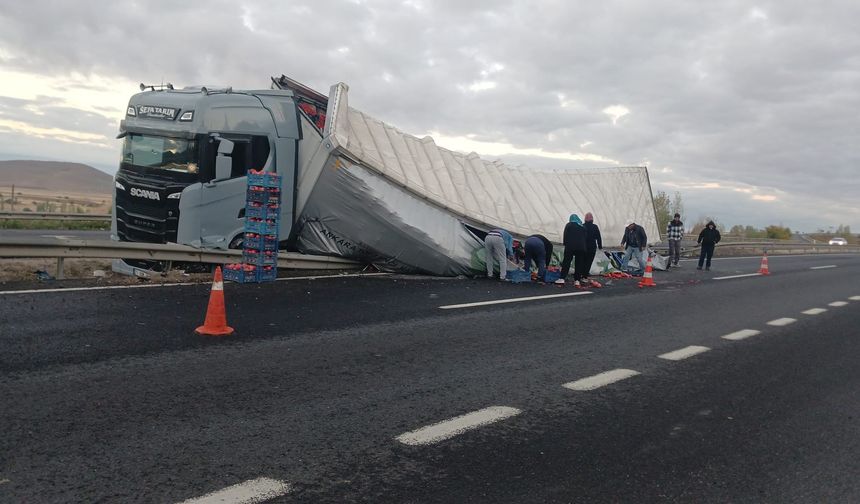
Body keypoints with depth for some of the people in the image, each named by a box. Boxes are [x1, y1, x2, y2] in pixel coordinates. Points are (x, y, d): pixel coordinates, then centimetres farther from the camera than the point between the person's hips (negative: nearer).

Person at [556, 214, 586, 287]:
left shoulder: (568, 225, 6)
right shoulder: (582, 227, 17)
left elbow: (565, 236, 3)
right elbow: (585, 238, 15)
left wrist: (565, 244, 12)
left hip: (570, 246, -3)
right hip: (581, 247, 3)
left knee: (566, 262, -2)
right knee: (579, 264, 4)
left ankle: (562, 278, -10)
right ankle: (577, 280, 0)